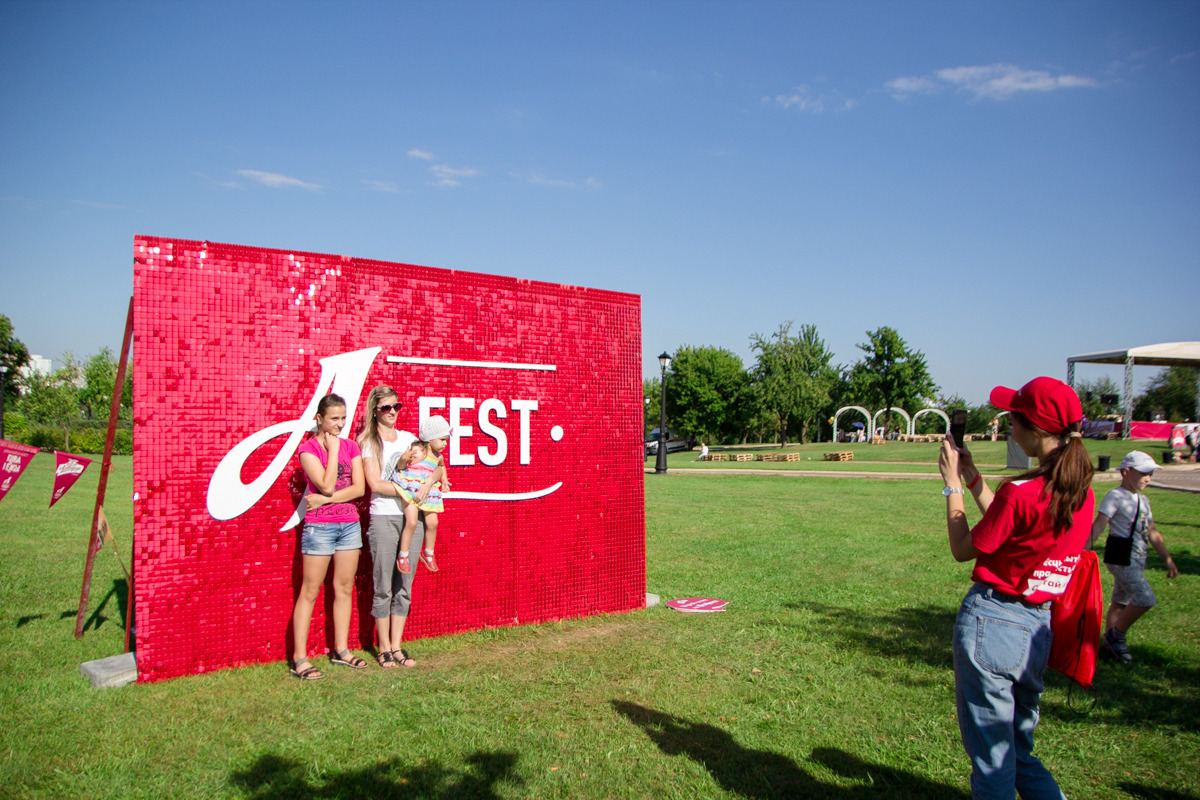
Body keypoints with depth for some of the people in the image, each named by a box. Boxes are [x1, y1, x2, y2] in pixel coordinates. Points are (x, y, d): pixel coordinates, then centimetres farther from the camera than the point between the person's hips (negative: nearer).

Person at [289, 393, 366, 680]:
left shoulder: (351, 447, 9)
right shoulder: (308, 449, -5)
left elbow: (359, 488, -1)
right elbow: (326, 485, -17)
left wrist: (326, 500, -12)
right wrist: (332, 449, -12)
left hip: (350, 524, 5)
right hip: (319, 526, -5)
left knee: (345, 588, 10)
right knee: (310, 591, -1)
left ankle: (341, 650, 20)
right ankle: (299, 658, 4)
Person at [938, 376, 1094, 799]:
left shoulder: (1020, 492, -21)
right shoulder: (1083, 492, 3)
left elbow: (963, 548, -8)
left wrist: (953, 485, 0)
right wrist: (973, 478, 15)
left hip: (991, 622, -8)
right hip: (1040, 628, 8)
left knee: (991, 759, 7)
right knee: (1018, 751, 23)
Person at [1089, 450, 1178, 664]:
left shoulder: (1142, 500, 15)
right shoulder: (1115, 497, -11)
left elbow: (1153, 533, 21)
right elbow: (1098, 525, -20)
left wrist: (1167, 559, 20)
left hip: (1138, 558, 9)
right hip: (1122, 557, -9)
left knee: (1122, 601, 12)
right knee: (1146, 599, -13)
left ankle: (1109, 644, 19)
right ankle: (1116, 635, 3)